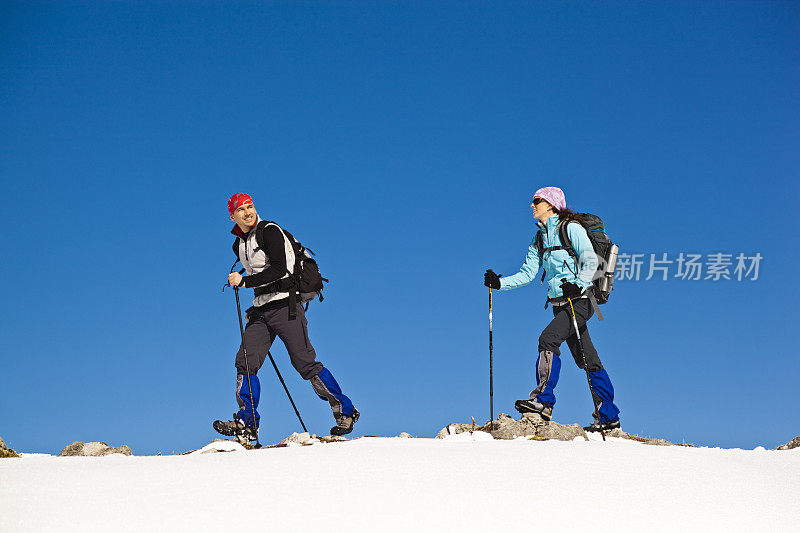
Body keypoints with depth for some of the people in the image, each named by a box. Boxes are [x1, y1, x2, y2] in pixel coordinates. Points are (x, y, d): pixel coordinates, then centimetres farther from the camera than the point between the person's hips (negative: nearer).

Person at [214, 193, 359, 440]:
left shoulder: (269, 231, -9)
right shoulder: (239, 245, 15)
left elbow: (279, 269, -19)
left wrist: (245, 281, -19)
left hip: (285, 304, -7)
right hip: (260, 310, 7)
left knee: (305, 363, -9)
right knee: (246, 362, -5)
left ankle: (345, 410, 3)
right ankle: (246, 423, -1)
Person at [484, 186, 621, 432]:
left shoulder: (570, 228, -6)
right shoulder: (539, 240, 17)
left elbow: (591, 261, -14)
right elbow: (527, 274, 12)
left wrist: (578, 285, -29)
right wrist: (499, 283, -2)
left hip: (580, 300, -8)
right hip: (560, 304, 8)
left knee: (548, 338, -24)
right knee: (588, 360, 8)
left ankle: (543, 400, -27)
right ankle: (608, 416, 11)